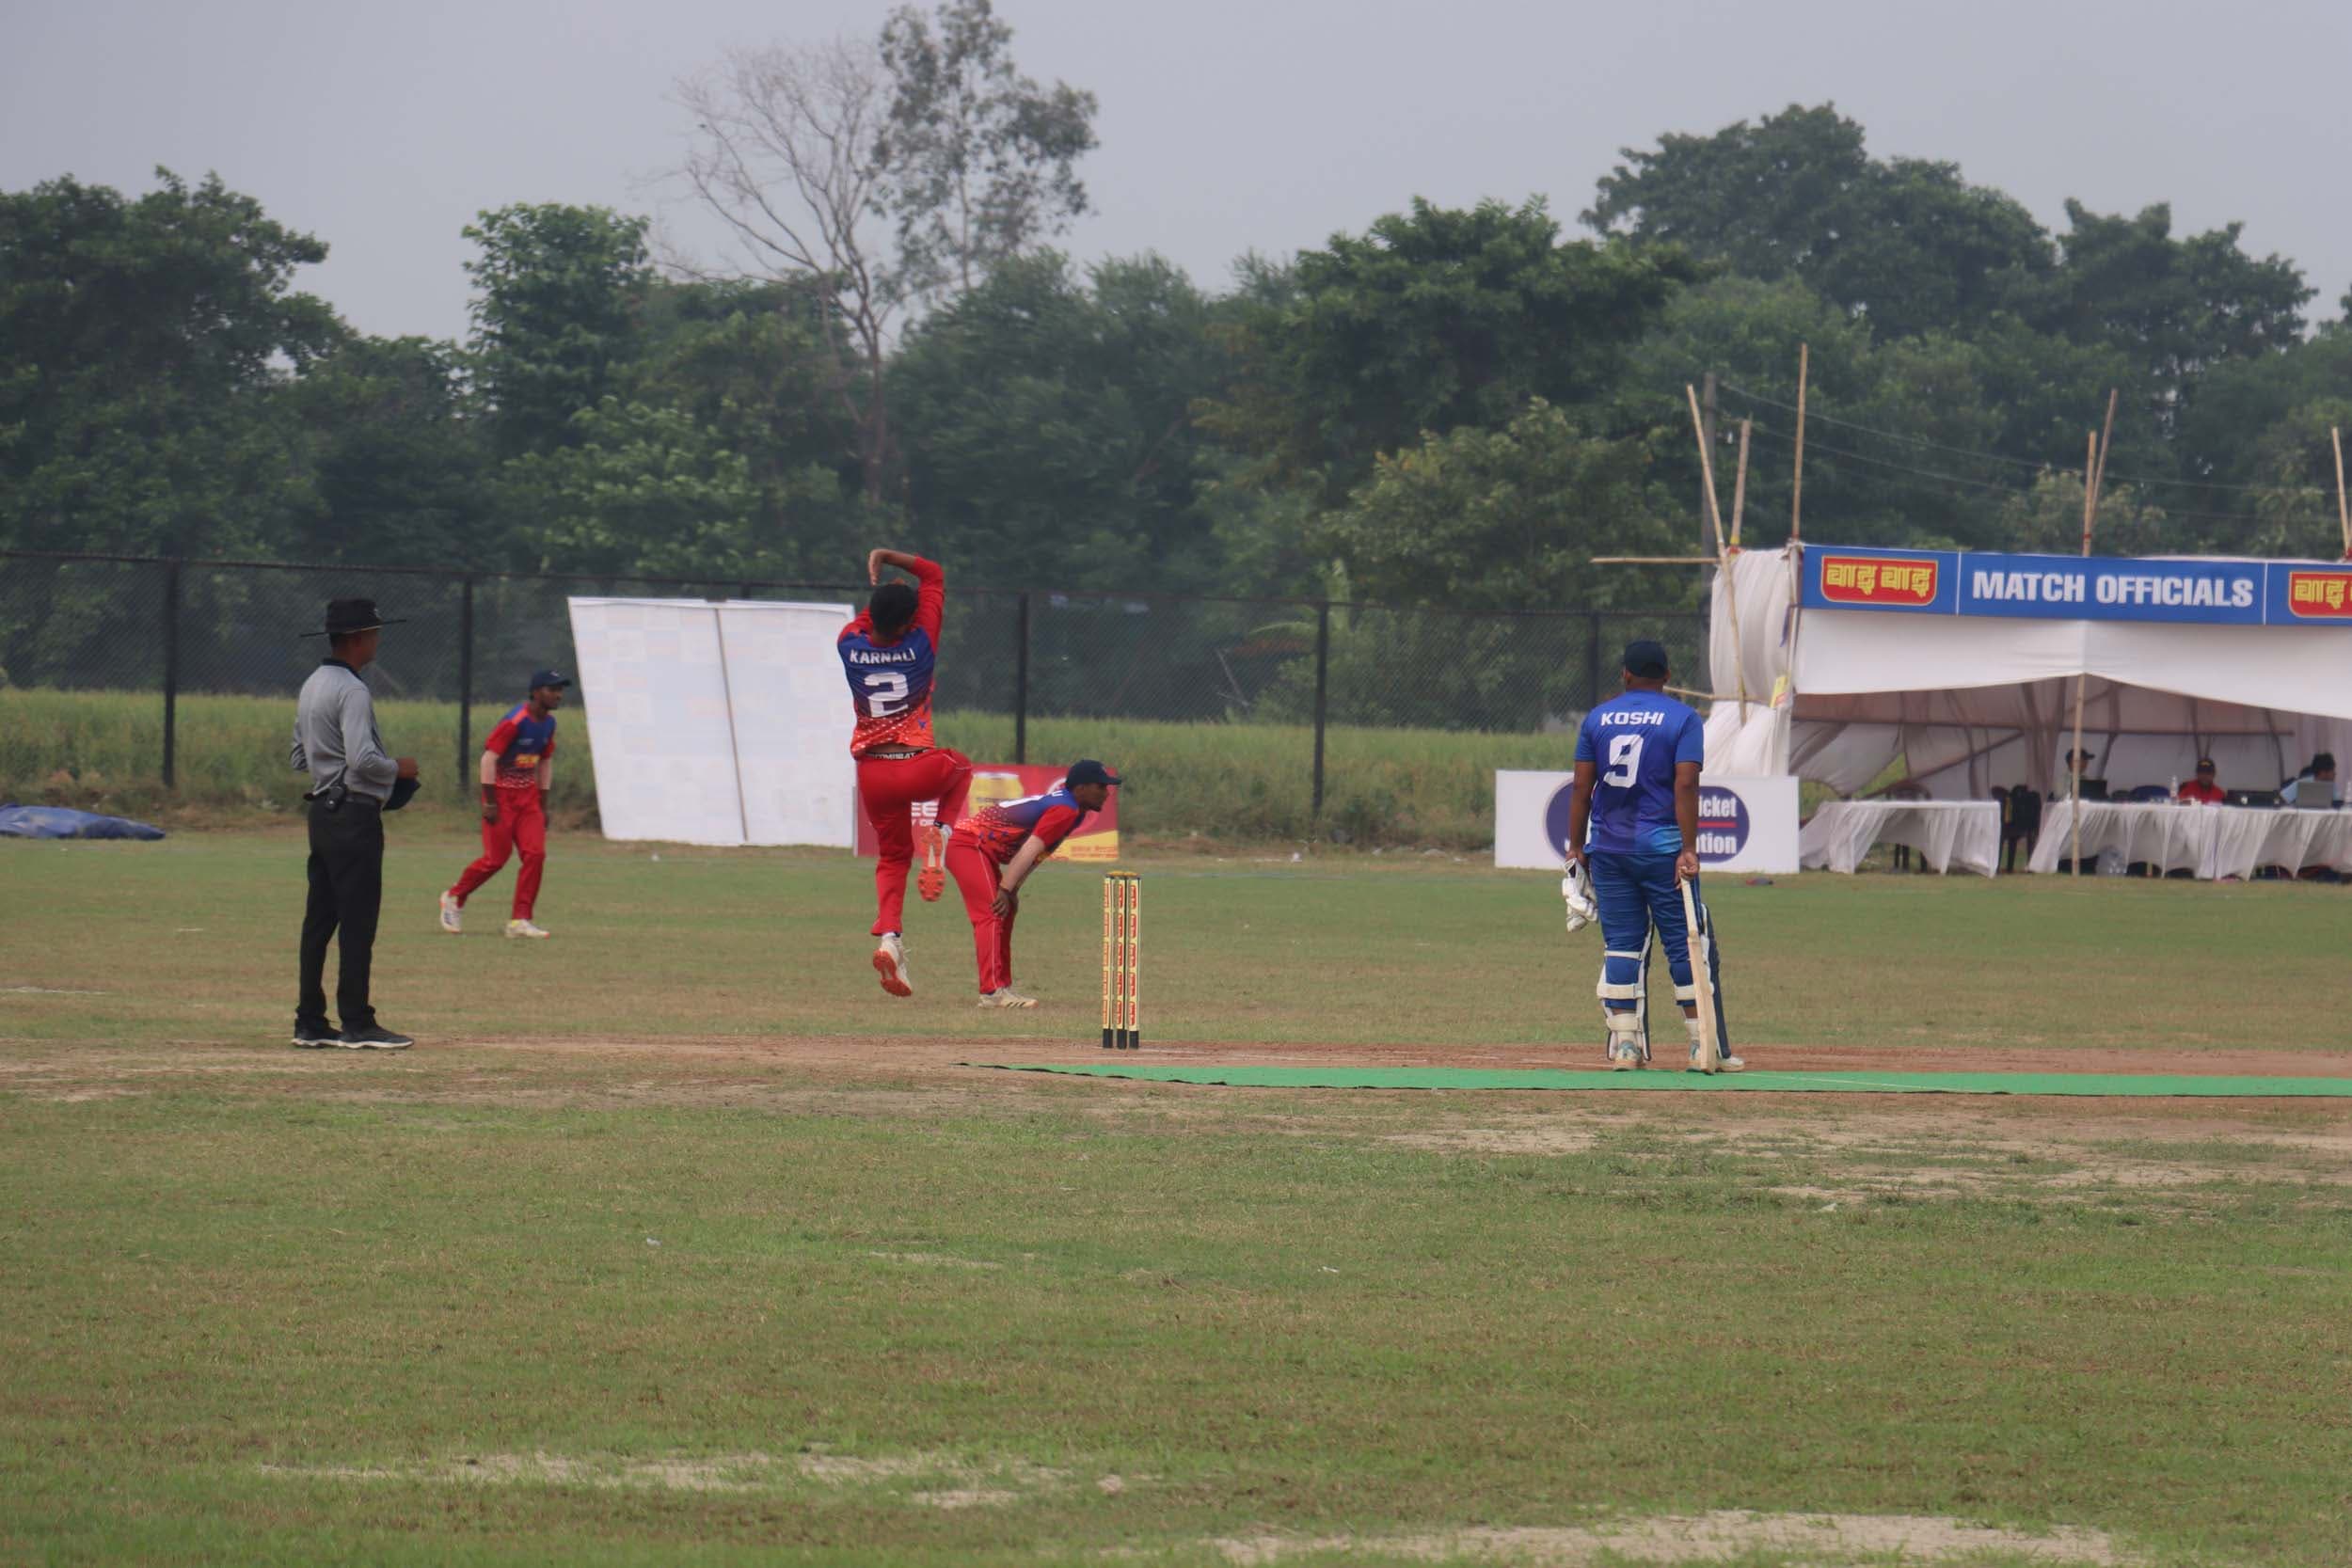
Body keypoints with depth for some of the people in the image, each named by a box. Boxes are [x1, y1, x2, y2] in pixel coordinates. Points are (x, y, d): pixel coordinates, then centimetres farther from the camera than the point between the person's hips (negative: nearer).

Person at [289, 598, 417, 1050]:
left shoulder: (311, 687, 14)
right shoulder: (352, 691, -15)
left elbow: (299, 758, 20)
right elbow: (363, 759, -24)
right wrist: (399, 768, -7)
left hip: (322, 810, 10)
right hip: (354, 816, -10)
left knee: (319, 922, 10)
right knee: (357, 923, -7)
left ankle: (310, 1023, 12)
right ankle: (357, 1025, -7)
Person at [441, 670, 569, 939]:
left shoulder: (548, 723, 6)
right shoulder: (515, 722, -20)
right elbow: (489, 757, -20)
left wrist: (543, 805, 17)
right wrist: (490, 802, -20)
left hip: (528, 797, 7)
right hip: (502, 794, -7)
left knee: (535, 854, -5)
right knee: (496, 858, -5)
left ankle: (519, 919, -2)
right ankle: (453, 899, 18)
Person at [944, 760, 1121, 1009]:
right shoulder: (1066, 811, -18)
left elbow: (1032, 853, 15)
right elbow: (1030, 850, -25)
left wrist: (1012, 890, 9)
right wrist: (1006, 890, -27)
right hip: (968, 845, -11)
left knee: (1004, 914, 15)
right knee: (992, 914, -18)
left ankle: (1001, 987, 18)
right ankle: (992, 992, -25)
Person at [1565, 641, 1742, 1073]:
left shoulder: (1598, 718, 7)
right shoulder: (1683, 719, -2)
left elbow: (1581, 787, 4)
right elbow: (1685, 785, -12)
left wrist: (1576, 846, 9)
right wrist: (1688, 850, -14)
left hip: (1607, 850, 3)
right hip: (1662, 846, -3)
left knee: (1620, 945, 6)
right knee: (1684, 944, 1)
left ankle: (1624, 1045, 1)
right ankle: (1703, 1047, -1)